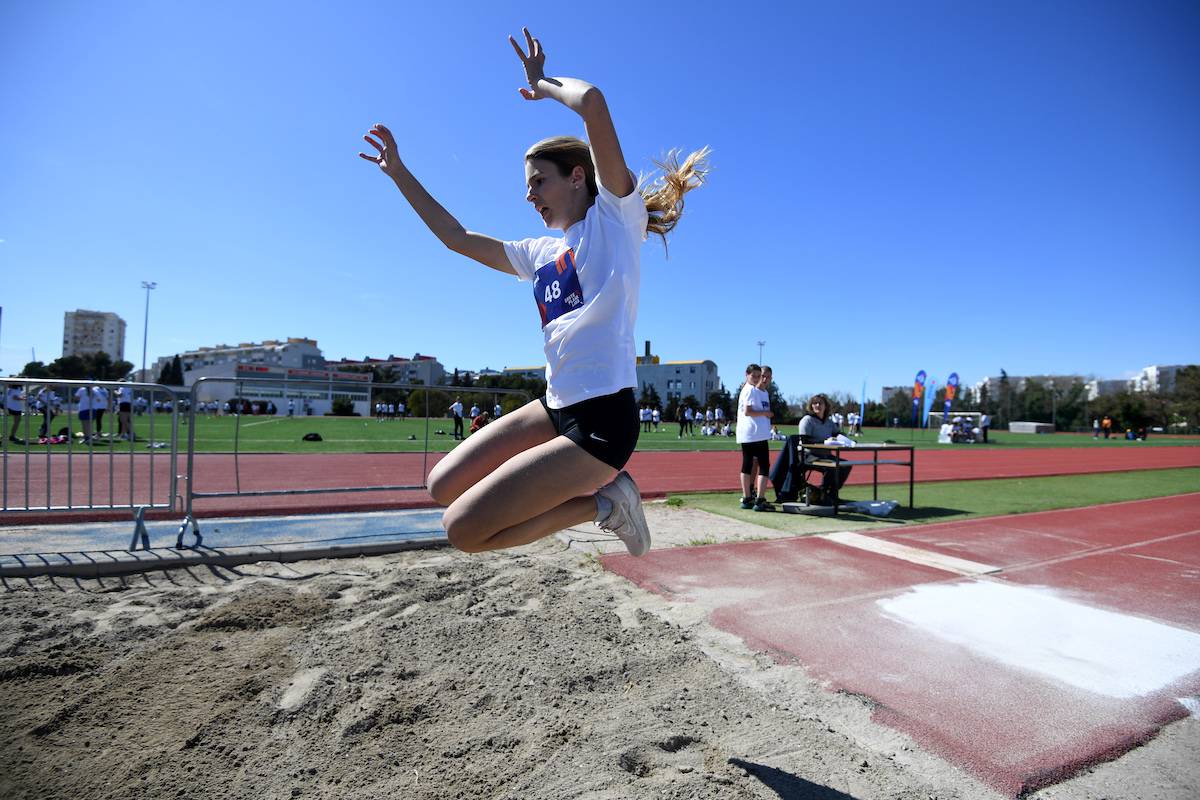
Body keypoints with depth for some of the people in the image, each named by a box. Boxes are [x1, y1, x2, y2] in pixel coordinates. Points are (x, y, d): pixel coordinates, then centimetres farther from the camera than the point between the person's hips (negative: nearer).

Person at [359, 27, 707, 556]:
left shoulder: (616, 215, -2)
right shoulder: (540, 254, 17)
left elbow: (593, 103, -14)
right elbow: (457, 238, 25)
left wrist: (543, 84, 6)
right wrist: (398, 173, 25)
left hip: (602, 419, -8)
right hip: (554, 407, 9)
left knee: (463, 529, -9)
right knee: (444, 487, 12)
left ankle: (603, 503, 3)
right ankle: (592, 490, 10)